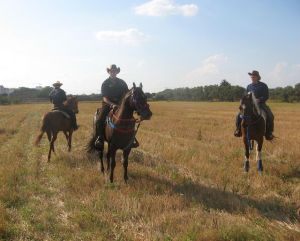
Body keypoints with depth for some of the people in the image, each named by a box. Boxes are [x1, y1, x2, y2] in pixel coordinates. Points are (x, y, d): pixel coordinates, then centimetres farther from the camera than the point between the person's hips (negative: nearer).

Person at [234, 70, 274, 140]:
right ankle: (239, 130, 0)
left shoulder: (263, 86, 2)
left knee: (269, 116, -27)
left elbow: (266, 96, -2)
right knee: (239, 115, -18)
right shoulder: (249, 86, 13)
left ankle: (268, 133, -13)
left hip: (261, 104, -3)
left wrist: (259, 100, -18)